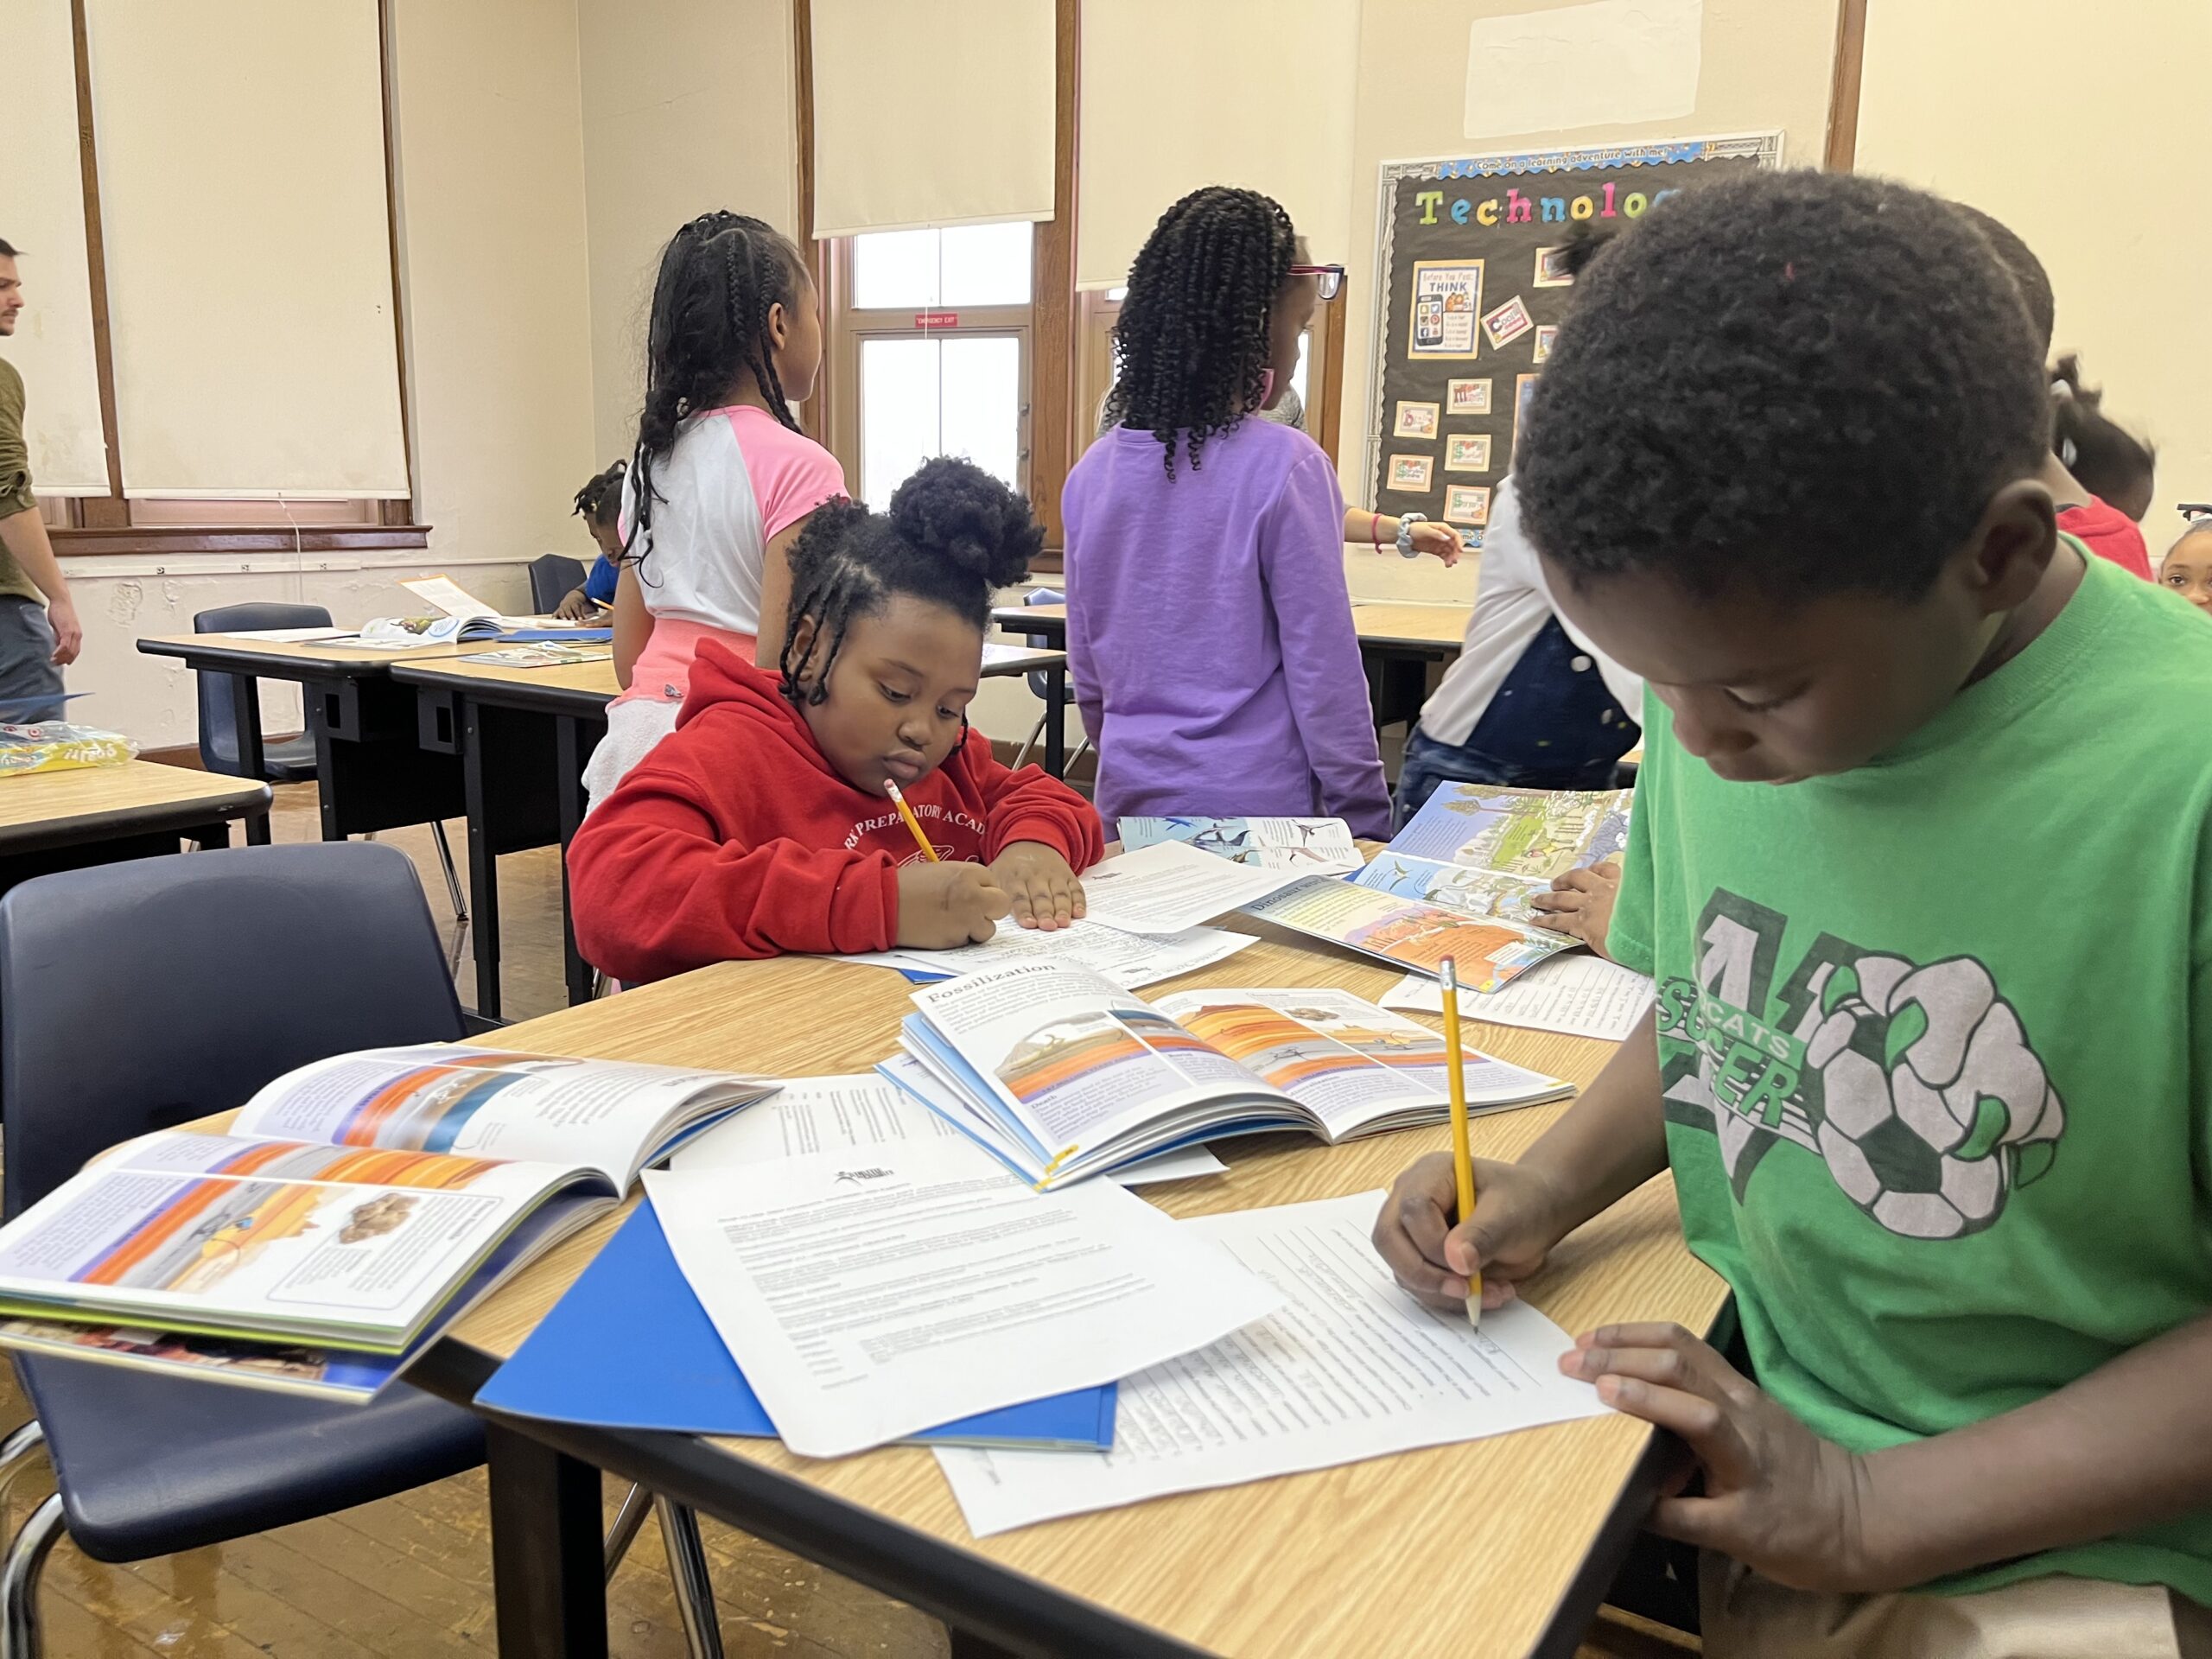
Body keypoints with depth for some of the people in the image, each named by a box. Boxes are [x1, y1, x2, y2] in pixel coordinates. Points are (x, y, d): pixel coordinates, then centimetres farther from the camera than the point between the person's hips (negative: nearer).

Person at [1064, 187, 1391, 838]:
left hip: (1130, 796, 5)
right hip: (1255, 806, -5)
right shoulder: (1284, 465, -14)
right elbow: (1325, 675, -13)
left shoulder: (1093, 471, 2)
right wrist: (1363, 824, -6)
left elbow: (1087, 674, 9)